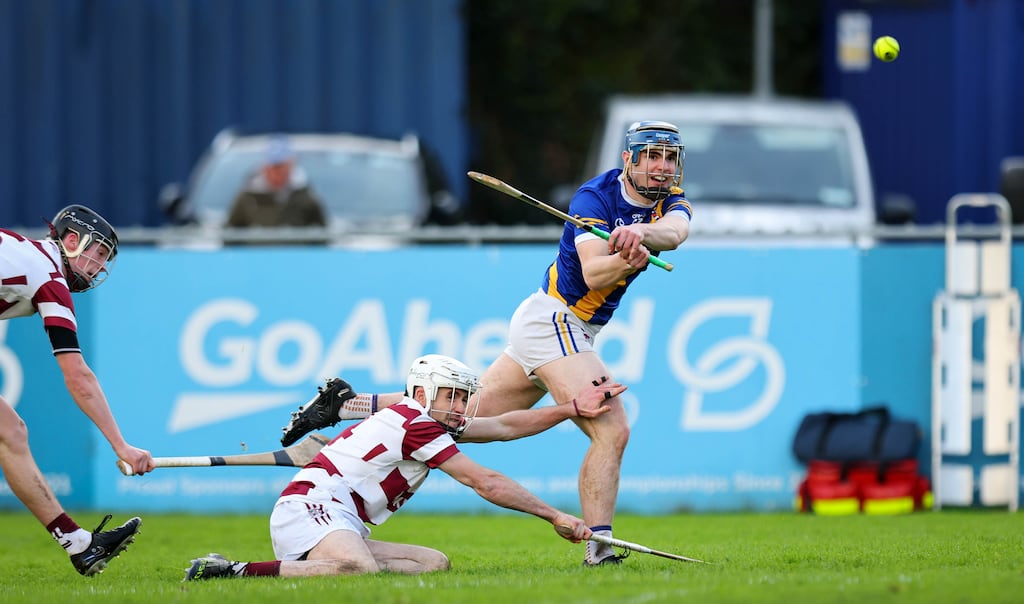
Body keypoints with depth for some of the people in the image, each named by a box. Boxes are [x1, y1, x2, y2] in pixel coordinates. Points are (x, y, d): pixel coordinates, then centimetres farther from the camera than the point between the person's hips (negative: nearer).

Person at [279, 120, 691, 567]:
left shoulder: (671, 202, 4)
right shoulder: (595, 197, -15)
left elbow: (675, 232, -21)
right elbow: (592, 273, -27)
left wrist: (640, 233, -44)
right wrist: (626, 260, -49)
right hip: (553, 321, -8)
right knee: (611, 430, -21)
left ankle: (345, 404, 19)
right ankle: (598, 549, -24)